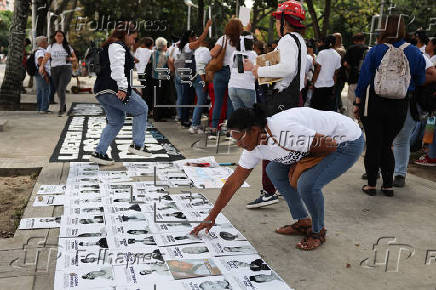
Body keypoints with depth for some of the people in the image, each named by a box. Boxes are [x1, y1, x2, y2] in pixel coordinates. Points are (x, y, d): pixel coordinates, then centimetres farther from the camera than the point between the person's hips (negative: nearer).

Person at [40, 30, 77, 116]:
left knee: (61, 89, -18)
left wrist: (70, 58, -8)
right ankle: (64, 107, 29)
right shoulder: (51, 46, 10)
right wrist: (42, 65, -20)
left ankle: (61, 109, -17)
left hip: (66, 68, -2)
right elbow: (46, 57, -3)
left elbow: (75, 58, 15)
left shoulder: (67, 46, 12)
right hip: (54, 69, 2)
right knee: (58, 90, 9)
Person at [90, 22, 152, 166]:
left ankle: (99, 153, 12)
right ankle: (137, 144, 2)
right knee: (142, 109, 3)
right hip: (113, 90, -11)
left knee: (116, 122, 16)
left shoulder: (109, 46, 25)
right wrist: (123, 87, -28)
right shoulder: (118, 46, -9)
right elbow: (117, 68, -23)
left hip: (102, 91, 11)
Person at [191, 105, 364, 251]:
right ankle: (303, 223, 16)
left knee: (307, 184, -27)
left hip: (348, 142, -9)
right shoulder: (254, 146, -8)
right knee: (274, 171, 7)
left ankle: (318, 232, 2)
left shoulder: (284, 132, -36)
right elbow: (234, 181, -1)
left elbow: (330, 145, -27)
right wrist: (211, 217, 1)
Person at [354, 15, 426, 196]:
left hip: (374, 103, -2)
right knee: (387, 145, 15)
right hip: (400, 106, 3)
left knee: (373, 145, 6)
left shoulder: (375, 51, -8)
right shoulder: (415, 53, 0)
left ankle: (371, 185, 12)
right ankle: (388, 186, 18)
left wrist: (357, 103, 2)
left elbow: (364, 79, -6)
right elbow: (420, 81, 8)